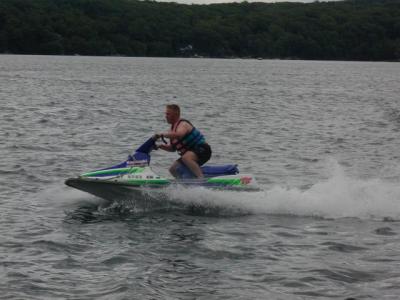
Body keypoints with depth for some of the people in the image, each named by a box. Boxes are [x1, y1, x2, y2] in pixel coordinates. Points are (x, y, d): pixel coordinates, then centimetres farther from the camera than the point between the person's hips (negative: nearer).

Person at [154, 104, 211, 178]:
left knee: (186, 158, -39)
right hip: (190, 154, 10)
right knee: (173, 169, 13)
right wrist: (162, 146, 1)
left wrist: (162, 135, -35)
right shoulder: (173, 127, 13)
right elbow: (172, 148, 19)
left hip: (202, 150, -10)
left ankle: (201, 178, -48)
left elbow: (178, 135, -41)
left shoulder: (182, 124, -16)